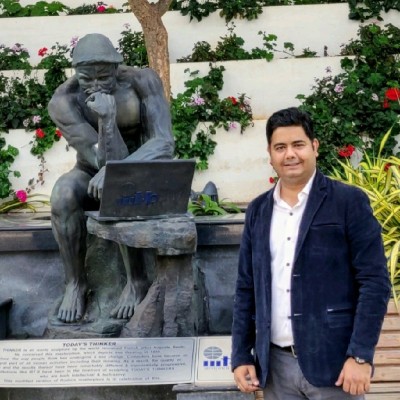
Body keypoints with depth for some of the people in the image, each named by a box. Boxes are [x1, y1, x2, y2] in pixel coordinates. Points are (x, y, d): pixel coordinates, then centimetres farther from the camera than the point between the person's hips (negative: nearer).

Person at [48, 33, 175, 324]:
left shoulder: (143, 81, -18)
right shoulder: (64, 101, -20)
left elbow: (165, 144, -26)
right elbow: (105, 160, -25)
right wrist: (106, 118, -43)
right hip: (93, 174, 1)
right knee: (64, 191, -33)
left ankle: (137, 281, -17)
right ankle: (75, 282, -15)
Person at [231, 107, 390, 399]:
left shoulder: (349, 201, -5)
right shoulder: (258, 211, 9)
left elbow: (375, 281, -8)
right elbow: (246, 289, 11)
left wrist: (360, 356, -14)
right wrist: (242, 356, 7)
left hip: (332, 361, -4)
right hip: (276, 364, 4)